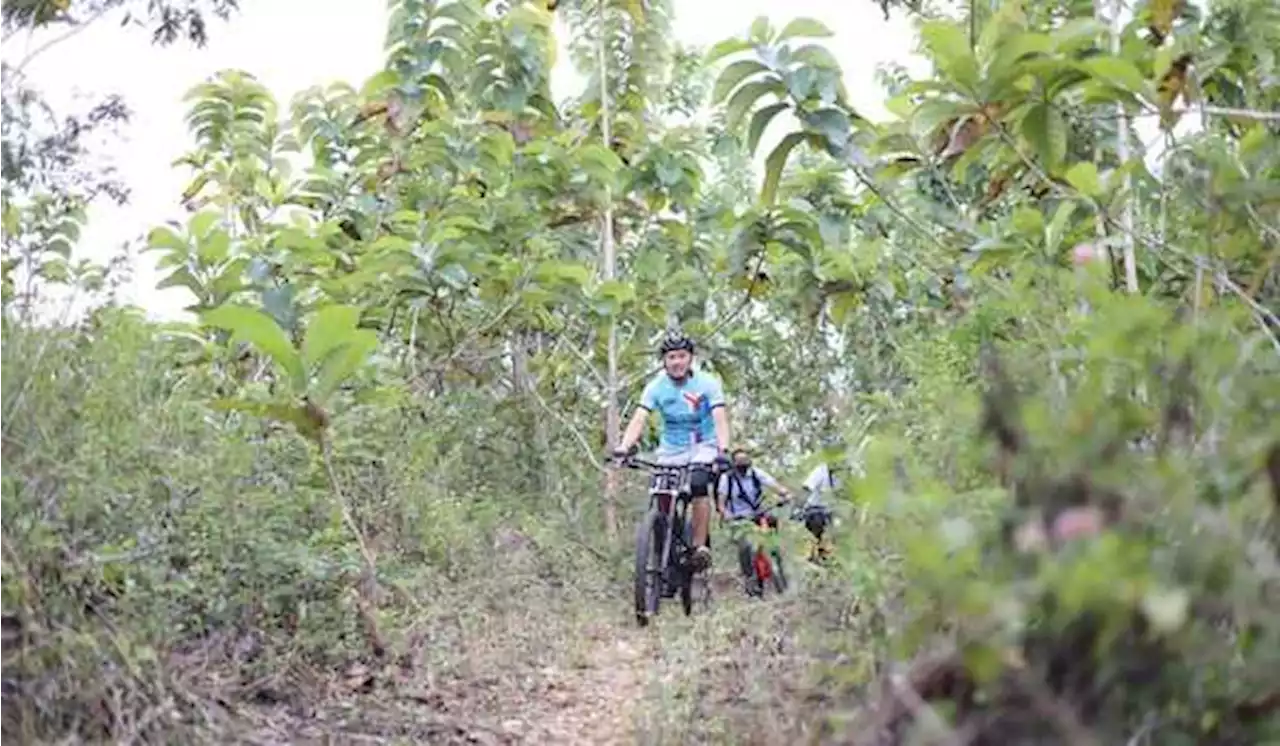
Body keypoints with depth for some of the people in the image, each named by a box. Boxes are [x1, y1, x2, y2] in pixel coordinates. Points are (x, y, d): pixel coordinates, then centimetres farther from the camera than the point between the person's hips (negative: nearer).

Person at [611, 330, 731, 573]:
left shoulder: (707, 383, -13)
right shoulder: (656, 386, -8)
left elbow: (720, 418, -23)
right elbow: (639, 419, -18)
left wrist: (723, 450, -40)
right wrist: (624, 446, -35)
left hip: (702, 446, -2)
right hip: (670, 449, 3)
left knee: (699, 485, -28)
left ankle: (701, 547, -20)